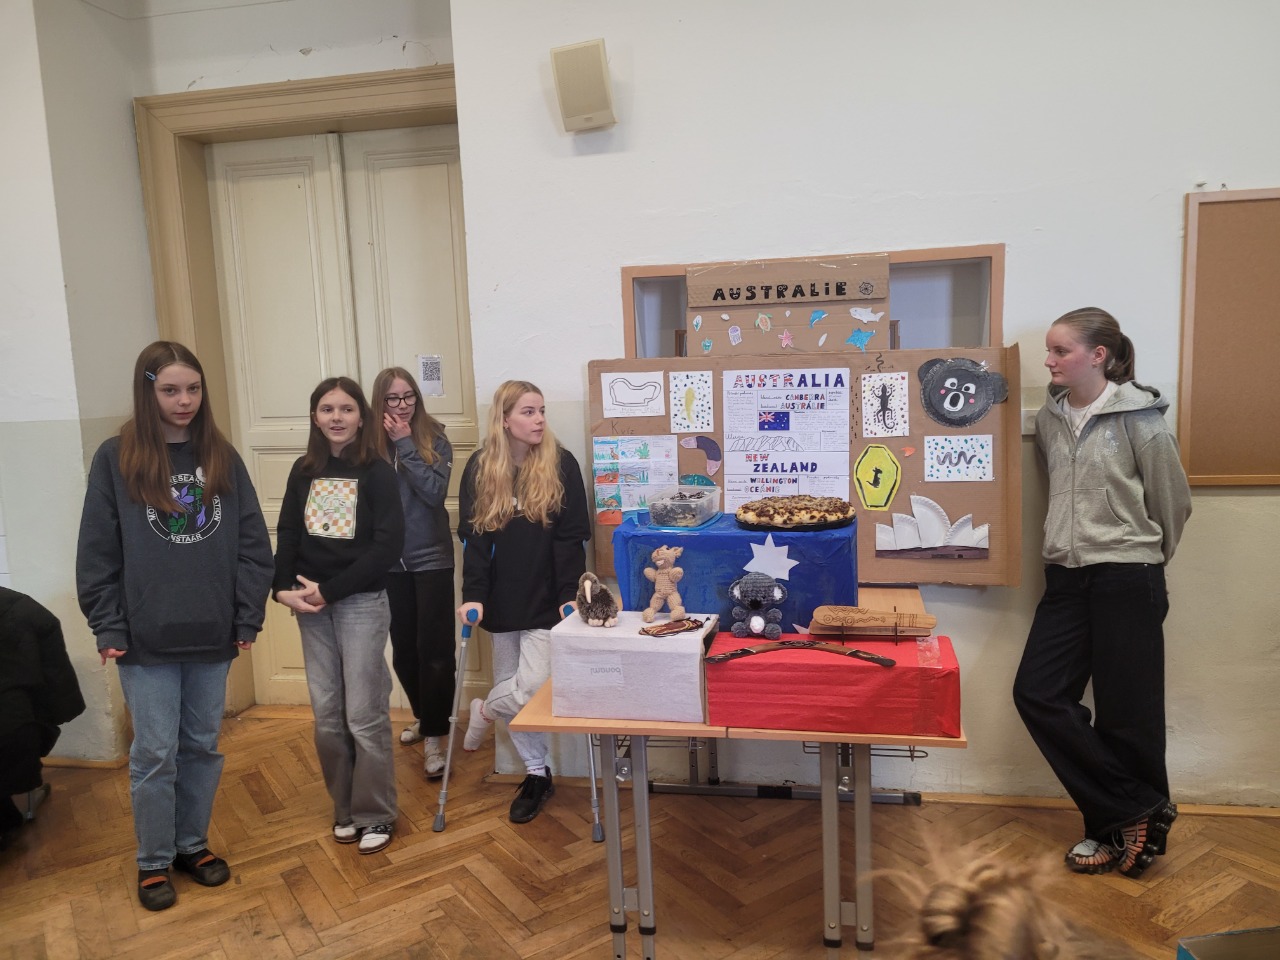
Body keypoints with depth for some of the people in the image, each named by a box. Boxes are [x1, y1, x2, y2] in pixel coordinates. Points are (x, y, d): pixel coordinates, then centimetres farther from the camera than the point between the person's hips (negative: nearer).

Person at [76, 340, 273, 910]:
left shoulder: (222, 457, 3)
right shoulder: (115, 459, -4)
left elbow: (252, 543, 3)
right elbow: (97, 554, -4)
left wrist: (249, 617, -1)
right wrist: (108, 629, -7)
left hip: (213, 634, 3)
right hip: (145, 638, -2)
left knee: (202, 747, 15)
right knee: (155, 753, 7)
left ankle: (193, 844, 33)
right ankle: (153, 862, 26)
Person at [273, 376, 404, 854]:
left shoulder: (377, 472, -6)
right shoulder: (303, 470, 7)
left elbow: (388, 545, -13)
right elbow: (287, 535, 7)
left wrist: (329, 590, -15)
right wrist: (284, 588, -10)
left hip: (362, 603, -4)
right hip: (311, 606, 4)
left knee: (365, 715, 0)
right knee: (327, 716, 10)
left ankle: (375, 815, 16)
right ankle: (345, 809, 27)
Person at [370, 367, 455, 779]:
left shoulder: (434, 439, -4)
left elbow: (435, 492, -19)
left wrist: (405, 444, -19)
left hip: (431, 558, -3)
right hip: (389, 561, 3)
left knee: (434, 649, -3)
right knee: (403, 649, 14)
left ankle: (433, 736, 8)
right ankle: (424, 717, 36)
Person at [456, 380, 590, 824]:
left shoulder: (561, 464, -5)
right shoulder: (480, 468, 1)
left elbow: (572, 537, -7)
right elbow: (472, 538, -2)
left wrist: (571, 595, -15)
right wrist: (474, 596, -12)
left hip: (546, 600, -2)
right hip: (501, 602, 3)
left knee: (531, 688, -10)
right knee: (512, 689, 10)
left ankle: (482, 713, 24)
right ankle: (537, 774, 29)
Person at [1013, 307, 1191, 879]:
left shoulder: (1139, 418, -9)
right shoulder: (1049, 419, 7)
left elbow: (1173, 502, 0)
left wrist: (1142, 558, 10)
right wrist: (1065, 548, 16)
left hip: (1126, 580, -6)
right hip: (1066, 578, 6)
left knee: (1126, 713, 2)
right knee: (1037, 693, -1)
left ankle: (1116, 822, 22)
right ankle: (1136, 812, 12)